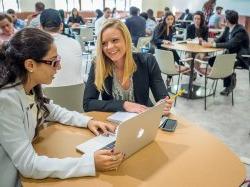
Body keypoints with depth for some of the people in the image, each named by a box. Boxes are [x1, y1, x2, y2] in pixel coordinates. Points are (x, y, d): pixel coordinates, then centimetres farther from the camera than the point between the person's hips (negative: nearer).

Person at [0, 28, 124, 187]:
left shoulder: (31, 88, -5)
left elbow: (52, 110, 13)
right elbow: (28, 165, -29)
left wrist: (87, 121, -2)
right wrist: (91, 163, -34)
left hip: (27, 169, 7)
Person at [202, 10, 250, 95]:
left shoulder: (241, 30, -22)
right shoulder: (227, 28, 2)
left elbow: (230, 44, -33)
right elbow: (221, 39, 6)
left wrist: (213, 45, -35)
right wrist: (211, 42, -16)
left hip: (241, 57, -8)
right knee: (212, 60, -8)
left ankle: (228, 86, -6)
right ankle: (230, 75, 5)